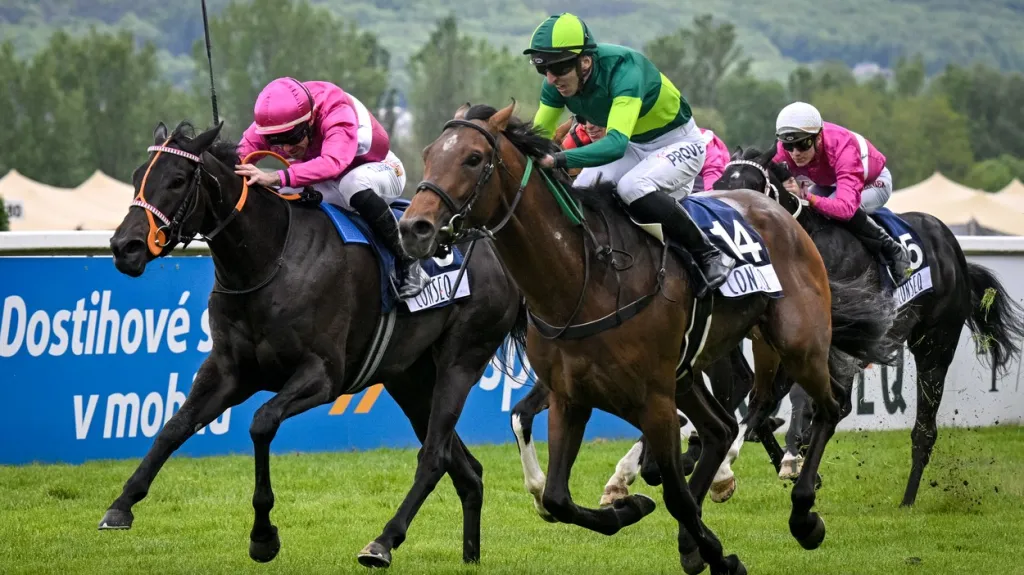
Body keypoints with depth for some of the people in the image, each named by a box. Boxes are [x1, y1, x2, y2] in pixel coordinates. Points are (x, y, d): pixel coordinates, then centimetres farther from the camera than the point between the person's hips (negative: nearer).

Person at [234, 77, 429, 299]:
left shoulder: (338, 114, -38)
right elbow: (238, 157, -25)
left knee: (353, 183, -40)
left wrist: (277, 178, -67)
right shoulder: (270, 122, -20)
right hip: (331, 185, 5)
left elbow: (333, 163, -55)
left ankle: (408, 263, -27)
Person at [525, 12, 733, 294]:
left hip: (679, 142, -7)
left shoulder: (623, 70, -36)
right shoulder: (558, 84, -15)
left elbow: (616, 143, -48)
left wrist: (560, 159, -61)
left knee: (632, 187, -33)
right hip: (633, 145, 7)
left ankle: (709, 256, -20)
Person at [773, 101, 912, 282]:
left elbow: (846, 207, -55)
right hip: (828, 184, 5)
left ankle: (893, 250, -18)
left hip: (874, 183, -5)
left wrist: (806, 197, -66)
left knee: (844, 210, -38)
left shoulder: (843, 148, -44)